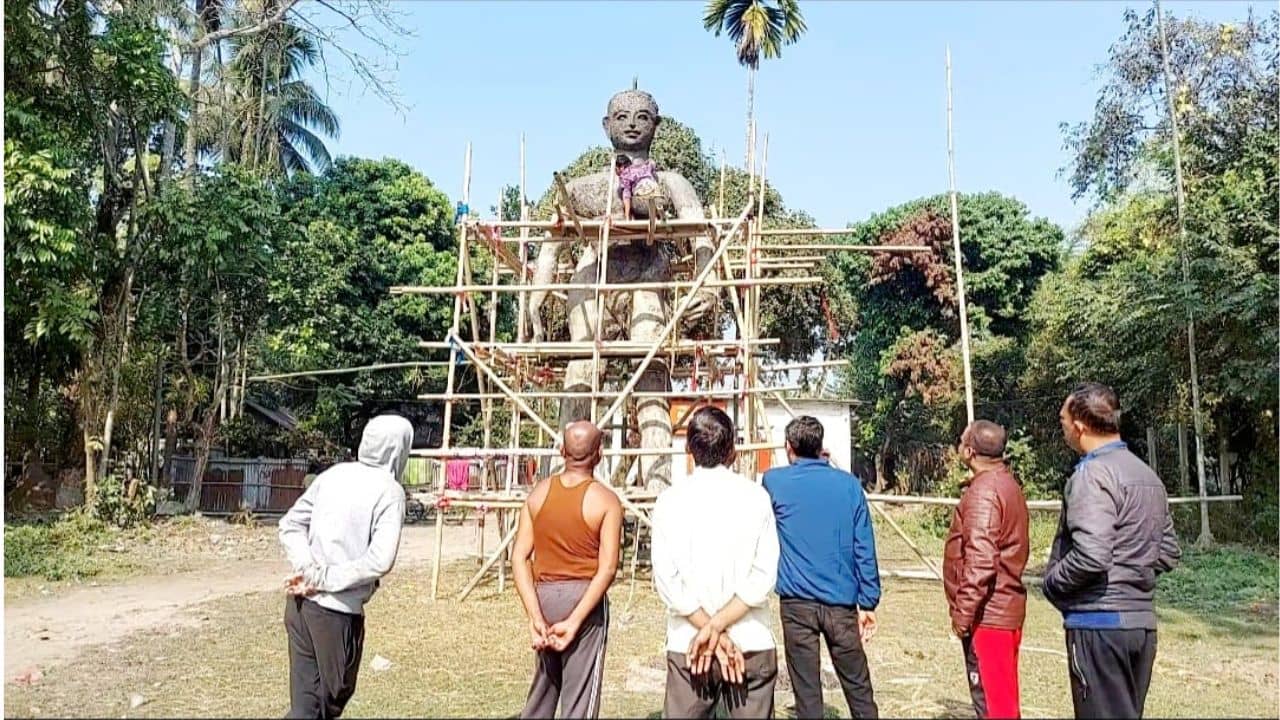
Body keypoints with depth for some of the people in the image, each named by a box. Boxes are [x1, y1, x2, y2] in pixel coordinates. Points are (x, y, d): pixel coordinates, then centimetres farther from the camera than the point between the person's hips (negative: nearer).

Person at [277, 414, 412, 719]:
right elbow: (380, 560, -20)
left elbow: (290, 525, 5)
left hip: (300, 601, 5)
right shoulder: (390, 491, -10)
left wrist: (307, 570, -6)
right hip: (337, 609, -5)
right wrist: (324, 578, -13)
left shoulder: (333, 473, 7)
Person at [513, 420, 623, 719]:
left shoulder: (539, 493, 1)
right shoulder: (606, 500, -10)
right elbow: (607, 568, -18)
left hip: (545, 595, 4)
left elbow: (520, 557, -4)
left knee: (545, 682, 22)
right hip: (584, 598, -4)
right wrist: (574, 622, -18)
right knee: (579, 694, 5)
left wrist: (535, 616, -8)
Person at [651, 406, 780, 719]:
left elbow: (667, 579, -9)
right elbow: (763, 576, -9)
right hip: (752, 645, 0)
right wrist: (717, 627, -9)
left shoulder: (670, 500, -4)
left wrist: (709, 629, -6)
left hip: (688, 645, 0)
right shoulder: (755, 496, -4)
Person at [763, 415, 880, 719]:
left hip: (797, 603, -1)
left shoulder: (774, 481, -1)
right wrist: (868, 603, 5)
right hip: (841, 603, 1)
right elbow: (865, 549, -1)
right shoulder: (849, 484, 0)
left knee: (807, 693, 6)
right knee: (858, 688, 12)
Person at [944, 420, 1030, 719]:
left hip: (986, 614, -10)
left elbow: (980, 559, -24)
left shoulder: (983, 491, -18)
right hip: (1005, 608, 10)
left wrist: (963, 612, -19)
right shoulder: (1007, 484, 14)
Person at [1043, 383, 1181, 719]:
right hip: (1142, 622, 9)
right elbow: (1169, 553, 17)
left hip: (1099, 622, -9)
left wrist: (1051, 583, -9)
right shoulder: (1148, 475, 12)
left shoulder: (1092, 474, -16)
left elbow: (1090, 556, -25)